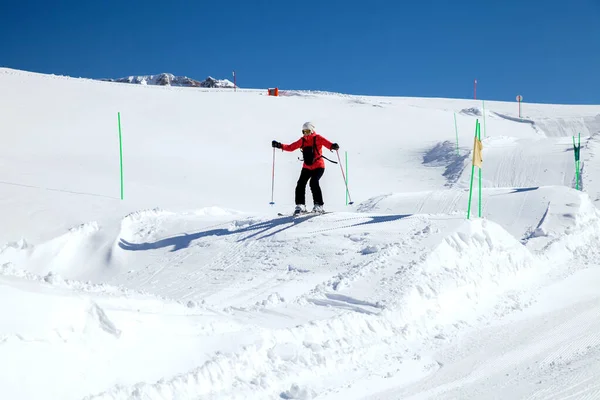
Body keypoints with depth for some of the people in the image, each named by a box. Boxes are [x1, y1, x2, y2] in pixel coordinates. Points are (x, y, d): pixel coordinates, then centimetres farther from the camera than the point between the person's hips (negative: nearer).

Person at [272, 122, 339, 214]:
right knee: (300, 184, -5)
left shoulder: (317, 138, -6)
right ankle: (300, 205, 4)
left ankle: (319, 205, -14)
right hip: (307, 167, 6)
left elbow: (327, 143, -20)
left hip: (318, 166, -6)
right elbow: (291, 147, 13)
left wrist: (333, 146, -42)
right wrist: (280, 145, 2)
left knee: (313, 182, -22)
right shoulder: (302, 140, 9)